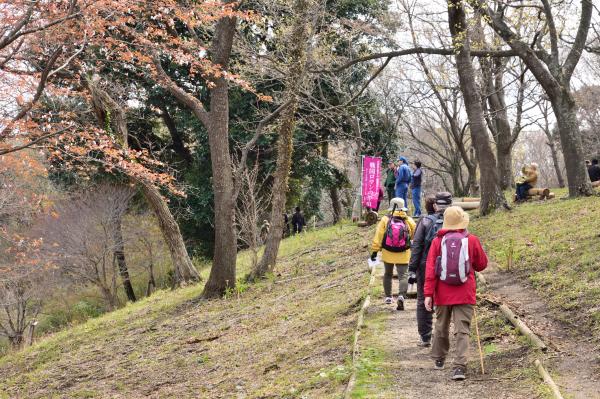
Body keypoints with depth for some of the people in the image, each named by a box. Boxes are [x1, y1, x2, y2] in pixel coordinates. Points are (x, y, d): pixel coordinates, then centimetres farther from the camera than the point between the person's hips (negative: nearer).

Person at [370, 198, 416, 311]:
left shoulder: (385, 220, -5)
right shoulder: (409, 221, -3)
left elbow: (378, 236, -8)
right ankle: (401, 295, -26)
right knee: (402, 276, -2)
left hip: (388, 253, 1)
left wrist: (374, 250, -5)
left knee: (388, 274, 21)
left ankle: (388, 297, 28)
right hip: (403, 255, -1)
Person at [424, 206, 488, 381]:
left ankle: (439, 359, 35)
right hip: (465, 294, -2)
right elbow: (482, 264, 9)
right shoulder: (472, 240, -4)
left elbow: (430, 269, -7)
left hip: (442, 294, 2)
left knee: (441, 327, 19)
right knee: (462, 330, -2)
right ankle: (460, 366, -14)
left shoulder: (438, 241, -3)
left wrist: (428, 294, -6)